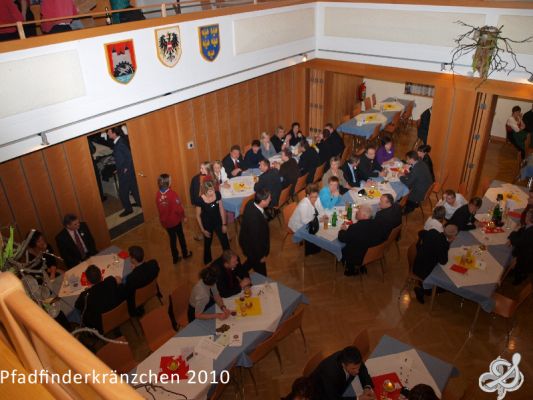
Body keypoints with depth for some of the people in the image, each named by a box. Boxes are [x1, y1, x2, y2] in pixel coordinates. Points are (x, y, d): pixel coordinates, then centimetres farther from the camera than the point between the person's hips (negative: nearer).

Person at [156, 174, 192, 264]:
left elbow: (159, 208, 0)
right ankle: (185, 254, 37)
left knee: (172, 238, 19)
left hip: (165, 221, 4)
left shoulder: (158, 195, -11)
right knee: (181, 237, 19)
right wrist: (183, 216, -3)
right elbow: (179, 208, -20)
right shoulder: (172, 194, -26)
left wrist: (164, 217, 15)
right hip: (175, 220, -4)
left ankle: (175, 258, 30)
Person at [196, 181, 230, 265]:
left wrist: (224, 224, -3)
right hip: (207, 224, -2)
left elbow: (221, 209, -8)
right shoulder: (200, 200, -27)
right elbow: (198, 216, -13)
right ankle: (208, 261, 48)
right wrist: (203, 230, -7)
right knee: (207, 243, 22)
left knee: (225, 242, 11)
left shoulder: (217, 194, -21)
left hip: (218, 221, 2)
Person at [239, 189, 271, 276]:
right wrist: (261, 255, -17)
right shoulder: (255, 218, -43)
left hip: (247, 241, 8)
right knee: (260, 269, 19)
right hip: (252, 246, -8)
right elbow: (255, 239, -29)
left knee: (252, 261, 35)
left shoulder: (250, 204, -18)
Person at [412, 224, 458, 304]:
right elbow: (443, 262, -23)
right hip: (422, 270, -8)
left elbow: (421, 233, 9)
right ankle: (422, 290, 11)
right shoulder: (441, 244, -36)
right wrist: (447, 243, -23)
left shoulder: (433, 232, -13)